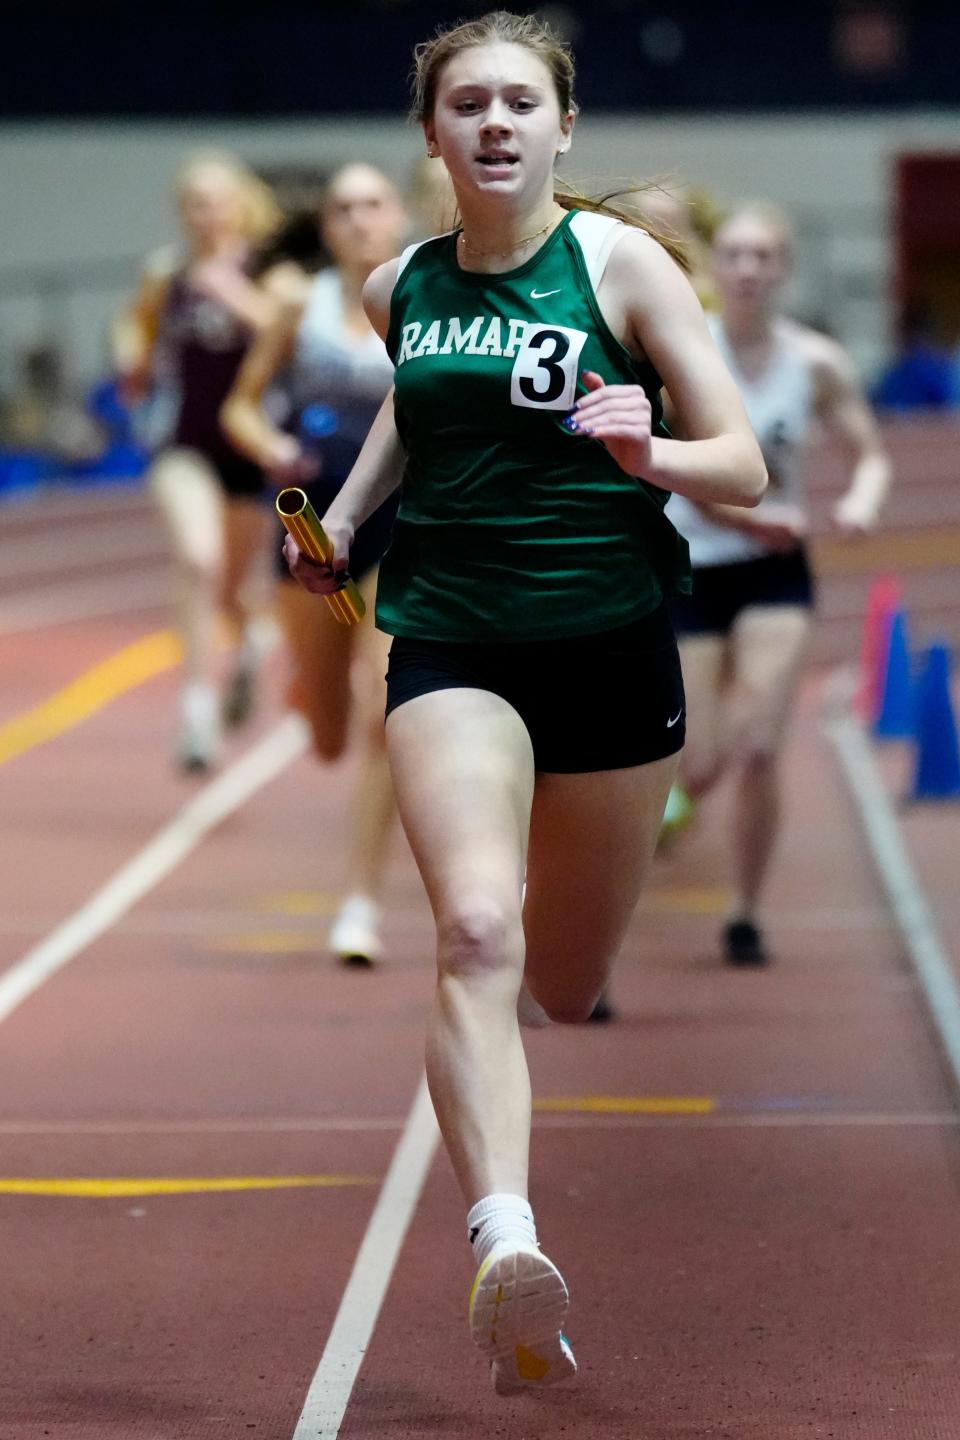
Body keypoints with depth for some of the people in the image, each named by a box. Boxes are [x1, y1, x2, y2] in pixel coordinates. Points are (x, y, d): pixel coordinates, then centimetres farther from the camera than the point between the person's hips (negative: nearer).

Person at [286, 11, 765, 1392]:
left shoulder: (622, 263, -5)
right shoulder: (400, 286, 4)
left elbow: (744, 467, -6)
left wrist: (648, 453, -27)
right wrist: (342, 517, 15)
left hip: (612, 650, -1)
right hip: (451, 647, 1)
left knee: (569, 988, 13)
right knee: (476, 935, -25)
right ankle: (505, 1246, -39)